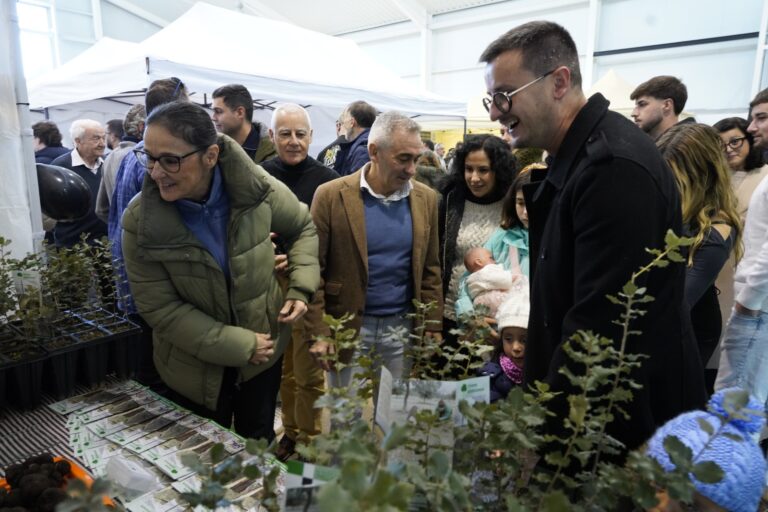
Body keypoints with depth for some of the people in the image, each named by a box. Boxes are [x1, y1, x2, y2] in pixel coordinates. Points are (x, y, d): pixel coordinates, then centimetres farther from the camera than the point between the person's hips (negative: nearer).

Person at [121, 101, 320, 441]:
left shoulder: (257, 188, -18)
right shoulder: (140, 221, -21)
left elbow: (303, 227, 2)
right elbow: (159, 308, -17)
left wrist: (301, 288, -10)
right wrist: (240, 345, -19)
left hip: (263, 352, 1)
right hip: (194, 367, -1)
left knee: (258, 446, 25)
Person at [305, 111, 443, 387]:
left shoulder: (426, 198, 2)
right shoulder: (331, 196, -9)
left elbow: (431, 270, 7)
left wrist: (433, 328, 4)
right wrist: (317, 333, -9)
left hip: (404, 327, 3)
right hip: (347, 329, -2)